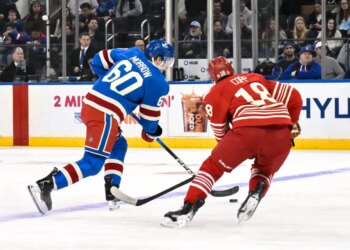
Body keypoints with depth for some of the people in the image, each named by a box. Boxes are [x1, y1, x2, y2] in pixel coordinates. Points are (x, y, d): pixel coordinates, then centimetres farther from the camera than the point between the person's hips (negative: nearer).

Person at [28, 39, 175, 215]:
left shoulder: (133, 53, 14)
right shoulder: (157, 82, -1)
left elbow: (99, 60, 23)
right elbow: (150, 114, 6)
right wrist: (151, 132, 27)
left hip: (89, 102, 9)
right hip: (105, 115, -9)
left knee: (119, 145, 26)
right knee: (92, 163, -8)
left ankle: (112, 191, 19)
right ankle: (46, 185, -19)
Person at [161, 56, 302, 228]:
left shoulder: (216, 92, 20)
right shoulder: (256, 78, 31)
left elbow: (220, 131, 19)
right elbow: (294, 96, 26)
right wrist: (292, 122, 41)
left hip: (247, 130, -4)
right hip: (281, 134, 4)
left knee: (214, 166, 15)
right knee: (265, 169, 33)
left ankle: (188, 209, 2)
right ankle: (256, 193, 5)